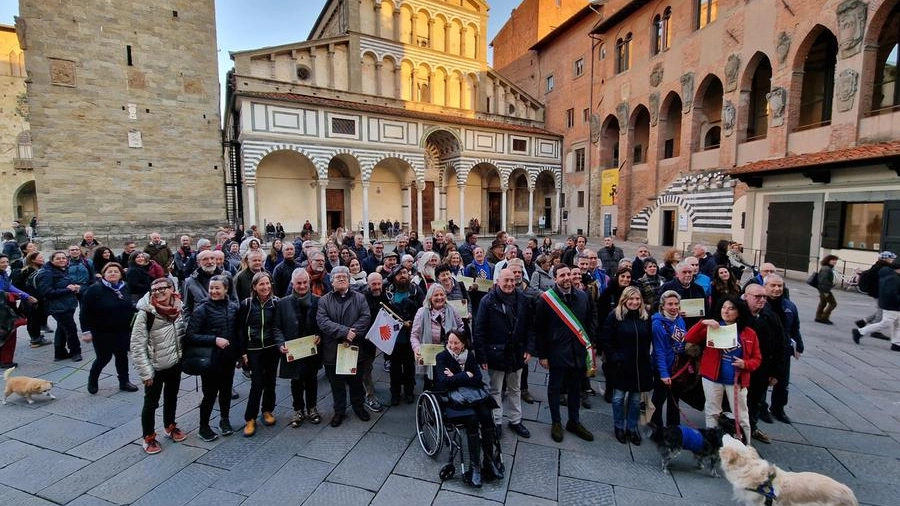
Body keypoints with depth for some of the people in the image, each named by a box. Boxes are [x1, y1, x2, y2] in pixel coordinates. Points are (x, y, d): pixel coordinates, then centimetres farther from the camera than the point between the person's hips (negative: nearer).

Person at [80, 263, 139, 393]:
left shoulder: (125, 289, 3)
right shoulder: (94, 289, -12)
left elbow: (130, 308, 11)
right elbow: (85, 312, -11)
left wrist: (131, 326, 10)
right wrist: (86, 331, -15)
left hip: (122, 331, 4)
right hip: (102, 332, -4)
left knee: (122, 356, 9)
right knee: (104, 358, 2)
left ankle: (124, 382, 23)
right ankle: (92, 379, 32)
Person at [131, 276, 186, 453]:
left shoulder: (178, 308, -6)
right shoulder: (146, 313, -20)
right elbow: (137, 345, -17)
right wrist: (145, 371, -17)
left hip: (175, 364, 4)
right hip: (155, 367, -4)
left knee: (172, 397, 21)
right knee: (151, 402, 11)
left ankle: (170, 426, 42)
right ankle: (148, 437, 30)